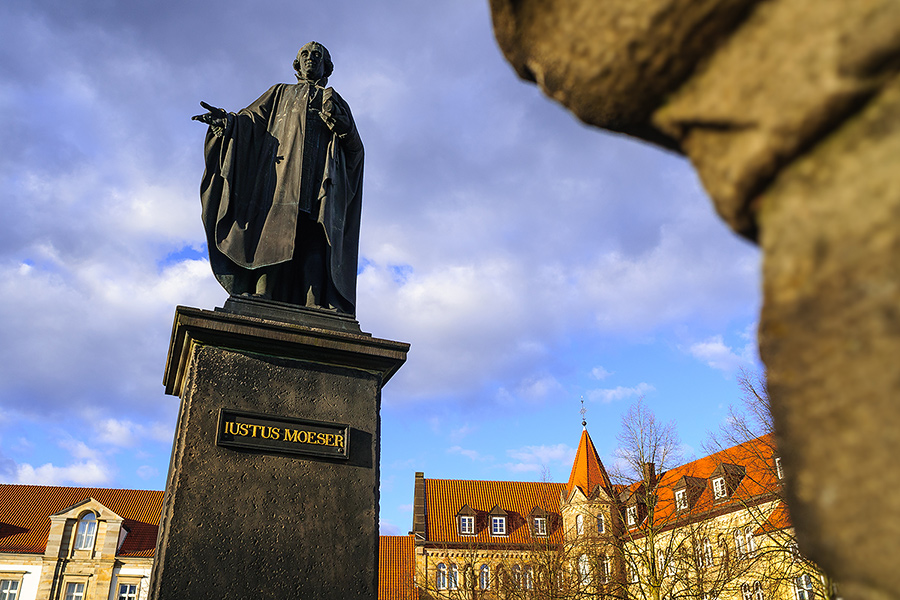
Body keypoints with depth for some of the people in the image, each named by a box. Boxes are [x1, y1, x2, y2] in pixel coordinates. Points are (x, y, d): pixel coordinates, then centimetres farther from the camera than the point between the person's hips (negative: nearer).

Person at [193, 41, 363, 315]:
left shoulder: (337, 102, 31)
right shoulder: (281, 93, 33)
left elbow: (356, 149, 18)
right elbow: (252, 118, 17)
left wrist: (340, 122, -3)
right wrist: (228, 121, -6)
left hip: (321, 183, 0)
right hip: (281, 172, 0)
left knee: (315, 249, -20)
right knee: (273, 235, -22)